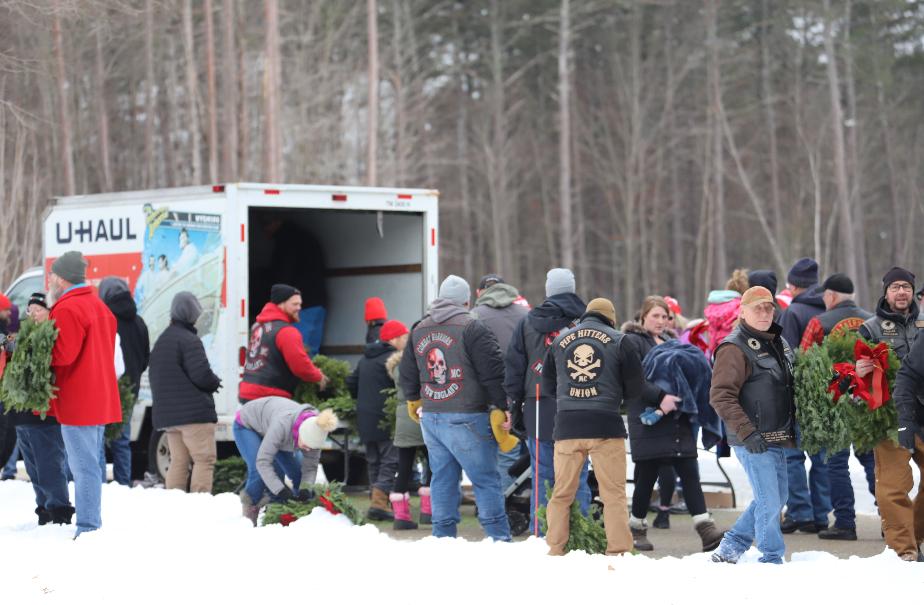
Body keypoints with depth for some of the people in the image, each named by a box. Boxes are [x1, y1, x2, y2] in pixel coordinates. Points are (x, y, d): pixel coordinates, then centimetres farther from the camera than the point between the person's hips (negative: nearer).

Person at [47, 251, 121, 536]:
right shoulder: (99, 306, 18)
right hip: (101, 401, 10)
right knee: (90, 466, 15)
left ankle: (87, 527, -9)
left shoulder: (67, 309, -14)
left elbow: (63, 354, -22)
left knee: (83, 468, -9)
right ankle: (94, 525, 20)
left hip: (76, 403, -10)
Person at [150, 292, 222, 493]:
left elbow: (154, 377, 21)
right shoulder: (189, 340, -13)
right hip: (194, 412, -9)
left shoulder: (161, 342, 17)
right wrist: (215, 383, 1)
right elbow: (201, 374, -19)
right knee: (204, 459, -7)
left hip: (167, 414, 9)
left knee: (178, 461, 12)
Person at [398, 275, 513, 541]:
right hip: (466, 419, -6)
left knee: (442, 478, 12)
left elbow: (408, 372, 23)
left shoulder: (419, 330, 12)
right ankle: (499, 538, -2)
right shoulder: (472, 328, -9)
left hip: (431, 417, 6)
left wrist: (414, 400, 40)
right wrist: (499, 409, -5)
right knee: (486, 479, -1)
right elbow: (492, 372, -12)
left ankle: (443, 536, 13)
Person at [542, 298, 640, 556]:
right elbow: (636, 387, 5)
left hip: (567, 425, 2)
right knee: (614, 494, 2)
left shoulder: (559, 340, 11)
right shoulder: (618, 341, 3)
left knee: (561, 493, 10)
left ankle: (555, 550, 8)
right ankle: (618, 551, -3)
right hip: (606, 425, -2)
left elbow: (548, 385, 18)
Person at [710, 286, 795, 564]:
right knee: (769, 502, -8)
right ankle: (772, 559, 4)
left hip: (776, 439, 9)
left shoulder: (779, 343, 14)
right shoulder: (735, 348, -13)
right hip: (752, 441, -9)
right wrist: (746, 432, -25)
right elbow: (721, 396, -20)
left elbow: (790, 387, 26)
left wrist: (791, 430, 17)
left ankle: (730, 548, 27)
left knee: (776, 497, 17)